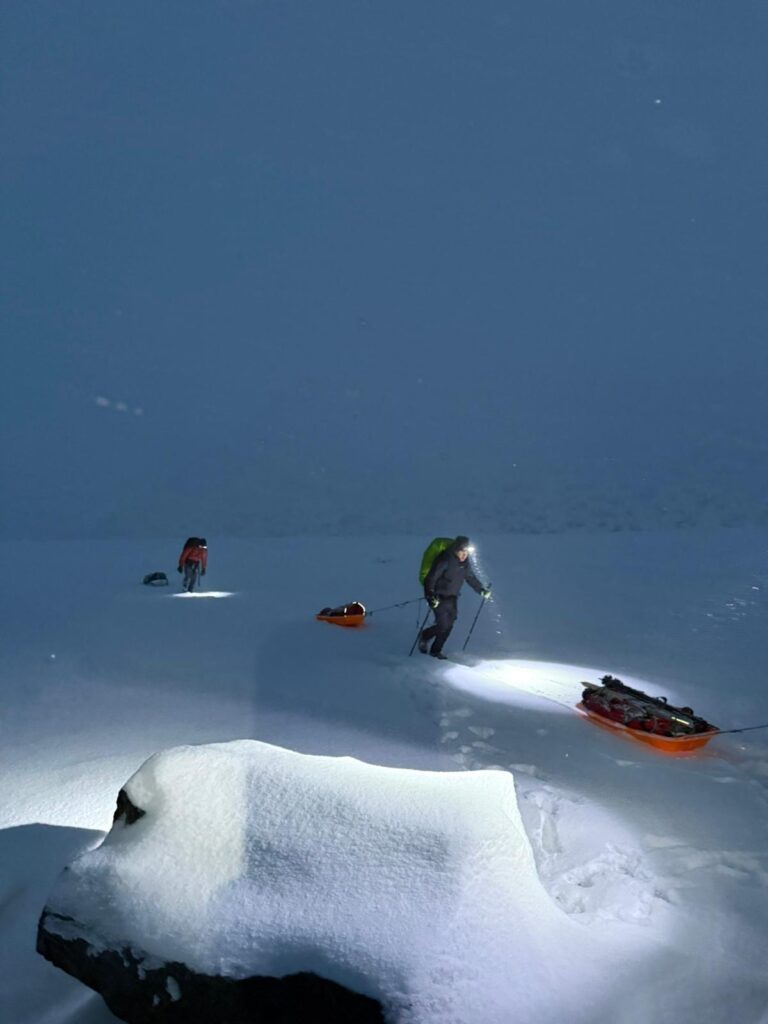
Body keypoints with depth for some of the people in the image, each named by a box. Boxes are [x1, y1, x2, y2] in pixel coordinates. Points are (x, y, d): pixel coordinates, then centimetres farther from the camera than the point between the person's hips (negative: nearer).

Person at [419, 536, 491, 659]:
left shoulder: (466, 562, 0)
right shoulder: (444, 560, -22)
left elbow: (471, 577, 18)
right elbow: (430, 578, -24)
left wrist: (482, 590, 15)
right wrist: (430, 595, -35)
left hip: (452, 598, 6)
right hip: (438, 597, -6)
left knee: (448, 626, 2)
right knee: (443, 625, -12)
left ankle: (436, 650, 17)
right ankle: (424, 636, 17)